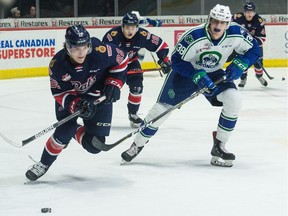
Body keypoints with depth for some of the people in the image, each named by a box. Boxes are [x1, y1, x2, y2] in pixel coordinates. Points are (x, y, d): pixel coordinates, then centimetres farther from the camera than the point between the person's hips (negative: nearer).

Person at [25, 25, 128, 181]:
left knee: (94, 145, -6)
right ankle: (44, 163, 1)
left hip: (99, 97, 1)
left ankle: (75, 132, 26)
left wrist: (114, 83, -15)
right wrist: (76, 105, -34)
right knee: (65, 130, -21)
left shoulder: (101, 52, -30)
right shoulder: (57, 64, -27)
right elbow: (59, 92, -17)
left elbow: (121, 59, -10)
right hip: (70, 98, 0)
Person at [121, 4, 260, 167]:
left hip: (214, 74, 3)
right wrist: (197, 75, -34)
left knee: (234, 99, -21)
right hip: (187, 72, -3)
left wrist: (238, 65, -23)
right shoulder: (193, 36, -32)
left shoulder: (236, 34, -22)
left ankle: (219, 147, -6)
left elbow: (254, 49, -8)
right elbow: (177, 61, -24)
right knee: (162, 108, -6)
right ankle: (137, 145, 15)